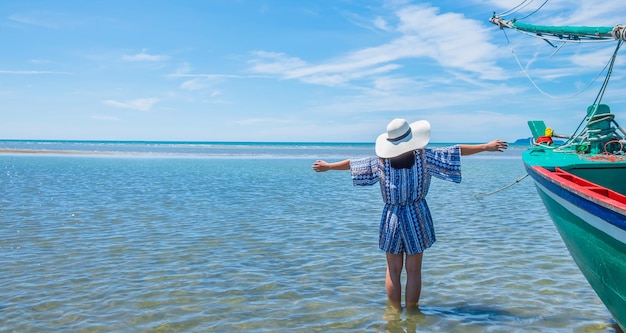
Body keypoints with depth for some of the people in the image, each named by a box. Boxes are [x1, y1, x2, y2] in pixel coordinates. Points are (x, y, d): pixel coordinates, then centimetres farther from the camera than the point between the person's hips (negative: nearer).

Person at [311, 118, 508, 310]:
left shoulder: (381, 161, -4)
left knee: (393, 270, 10)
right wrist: (487, 147, 2)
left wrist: (328, 166, 22)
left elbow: (352, 164, 8)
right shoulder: (423, 156, -9)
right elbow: (457, 151, -5)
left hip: (391, 218, 2)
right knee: (413, 270, 6)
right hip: (416, 218, -1)